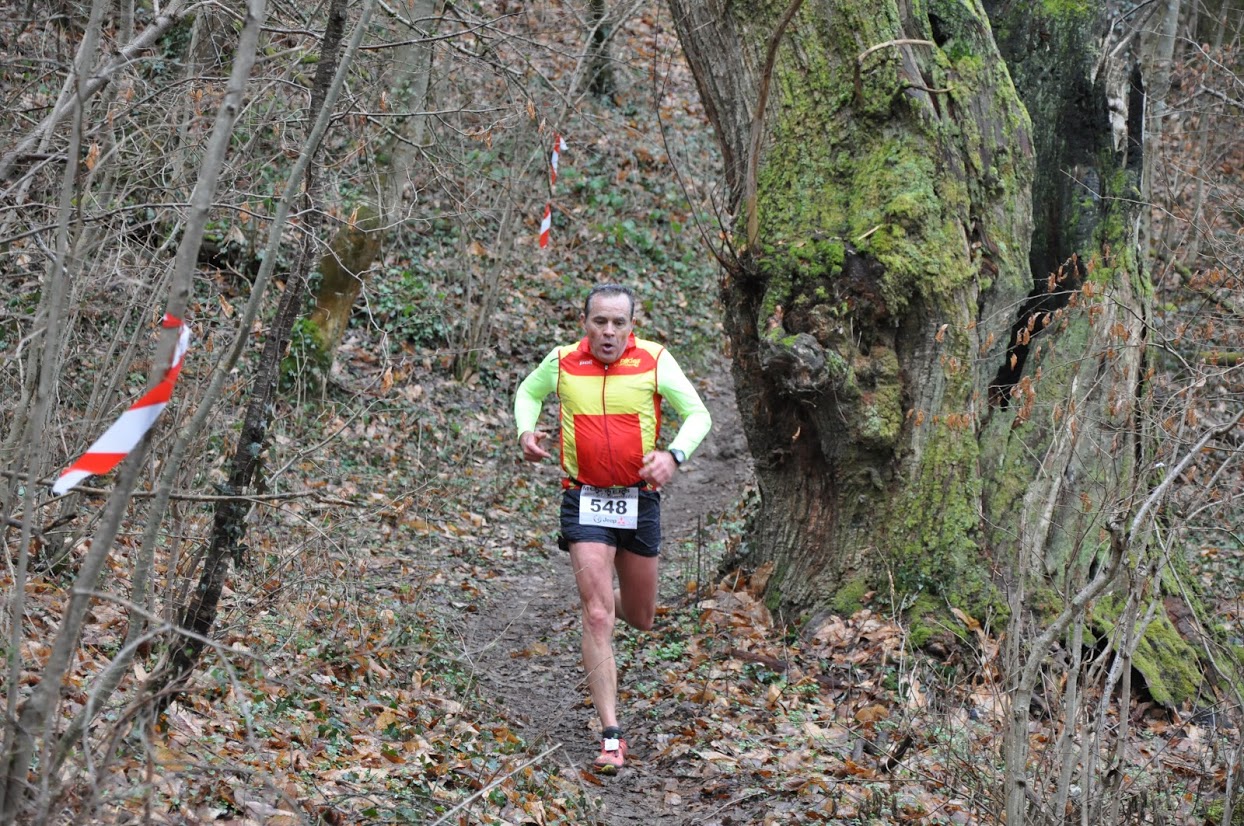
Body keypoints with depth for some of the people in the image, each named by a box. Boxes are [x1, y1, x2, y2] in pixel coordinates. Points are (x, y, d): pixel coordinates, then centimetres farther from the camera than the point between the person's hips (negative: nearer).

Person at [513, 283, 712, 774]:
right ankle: (611, 737, -13)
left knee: (641, 620, 16)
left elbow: (698, 415, -1)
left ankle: (608, 601, 55)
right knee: (596, 617, -13)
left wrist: (674, 455, -19)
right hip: (584, 501, -1)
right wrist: (526, 431, -1)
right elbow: (528, 392, 19)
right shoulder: (561, 363, -2)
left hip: (639, 500, 2)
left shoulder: (655, 361, -6)